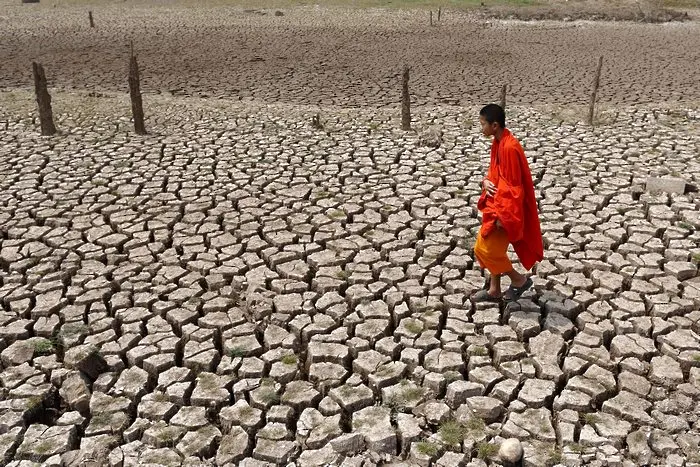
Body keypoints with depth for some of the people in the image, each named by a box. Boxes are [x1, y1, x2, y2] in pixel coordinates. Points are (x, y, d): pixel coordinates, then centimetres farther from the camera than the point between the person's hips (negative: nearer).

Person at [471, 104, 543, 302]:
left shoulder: (509, 147, -24)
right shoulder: (498, 143, 6)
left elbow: (512, 186, -24)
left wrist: (501, 215, -23)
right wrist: (486, 181, -4)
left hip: (505, 209, -10)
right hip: (495, 204, 10)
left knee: (485, 249, -3)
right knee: (491, 248, 15)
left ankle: (519, 280, 14)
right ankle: (494, 290, 28)